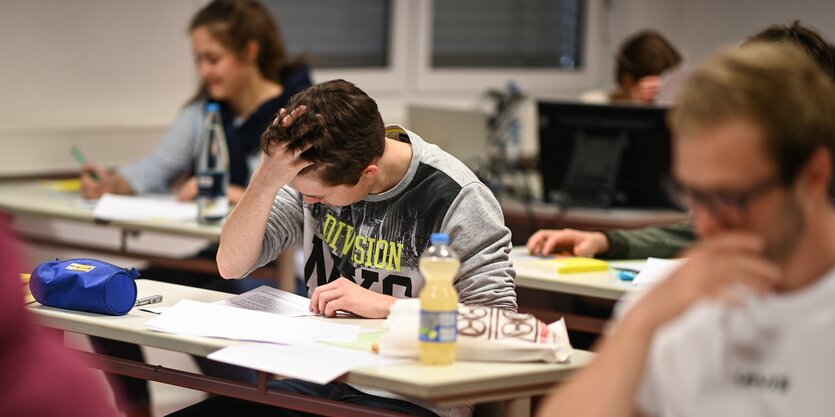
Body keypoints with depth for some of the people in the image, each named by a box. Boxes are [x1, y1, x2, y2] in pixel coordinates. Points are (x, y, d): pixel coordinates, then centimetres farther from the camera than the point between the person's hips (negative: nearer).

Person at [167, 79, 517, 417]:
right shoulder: (317, 174, 1)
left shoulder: (454, 199, -15)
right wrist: (266, 179, -18)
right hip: (319, 383, 6)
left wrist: (384, 305, -21)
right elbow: (232, 266, -1)